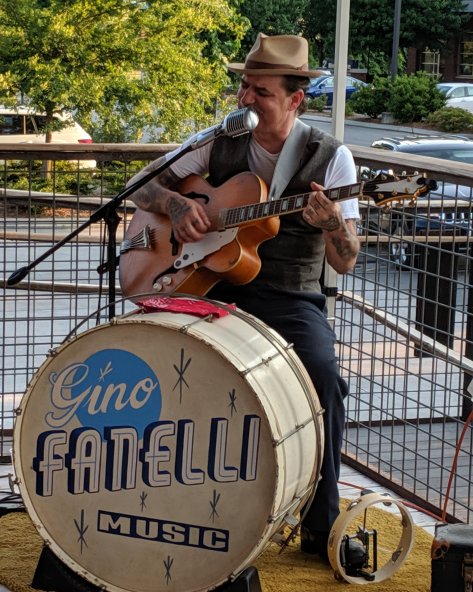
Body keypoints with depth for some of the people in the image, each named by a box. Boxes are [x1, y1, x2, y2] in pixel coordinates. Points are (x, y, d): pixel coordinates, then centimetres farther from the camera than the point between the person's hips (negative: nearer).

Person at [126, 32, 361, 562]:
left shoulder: (330, 157, -2)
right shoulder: (220, 145, 7)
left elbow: (344, 263, -5)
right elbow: (141, 185, 12)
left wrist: (334, 223, -28)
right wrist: (176, 204, -10)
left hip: (291, 300, -2)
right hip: (214, 288, 2)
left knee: (323, 375, -32)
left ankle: (320, 527, -16)